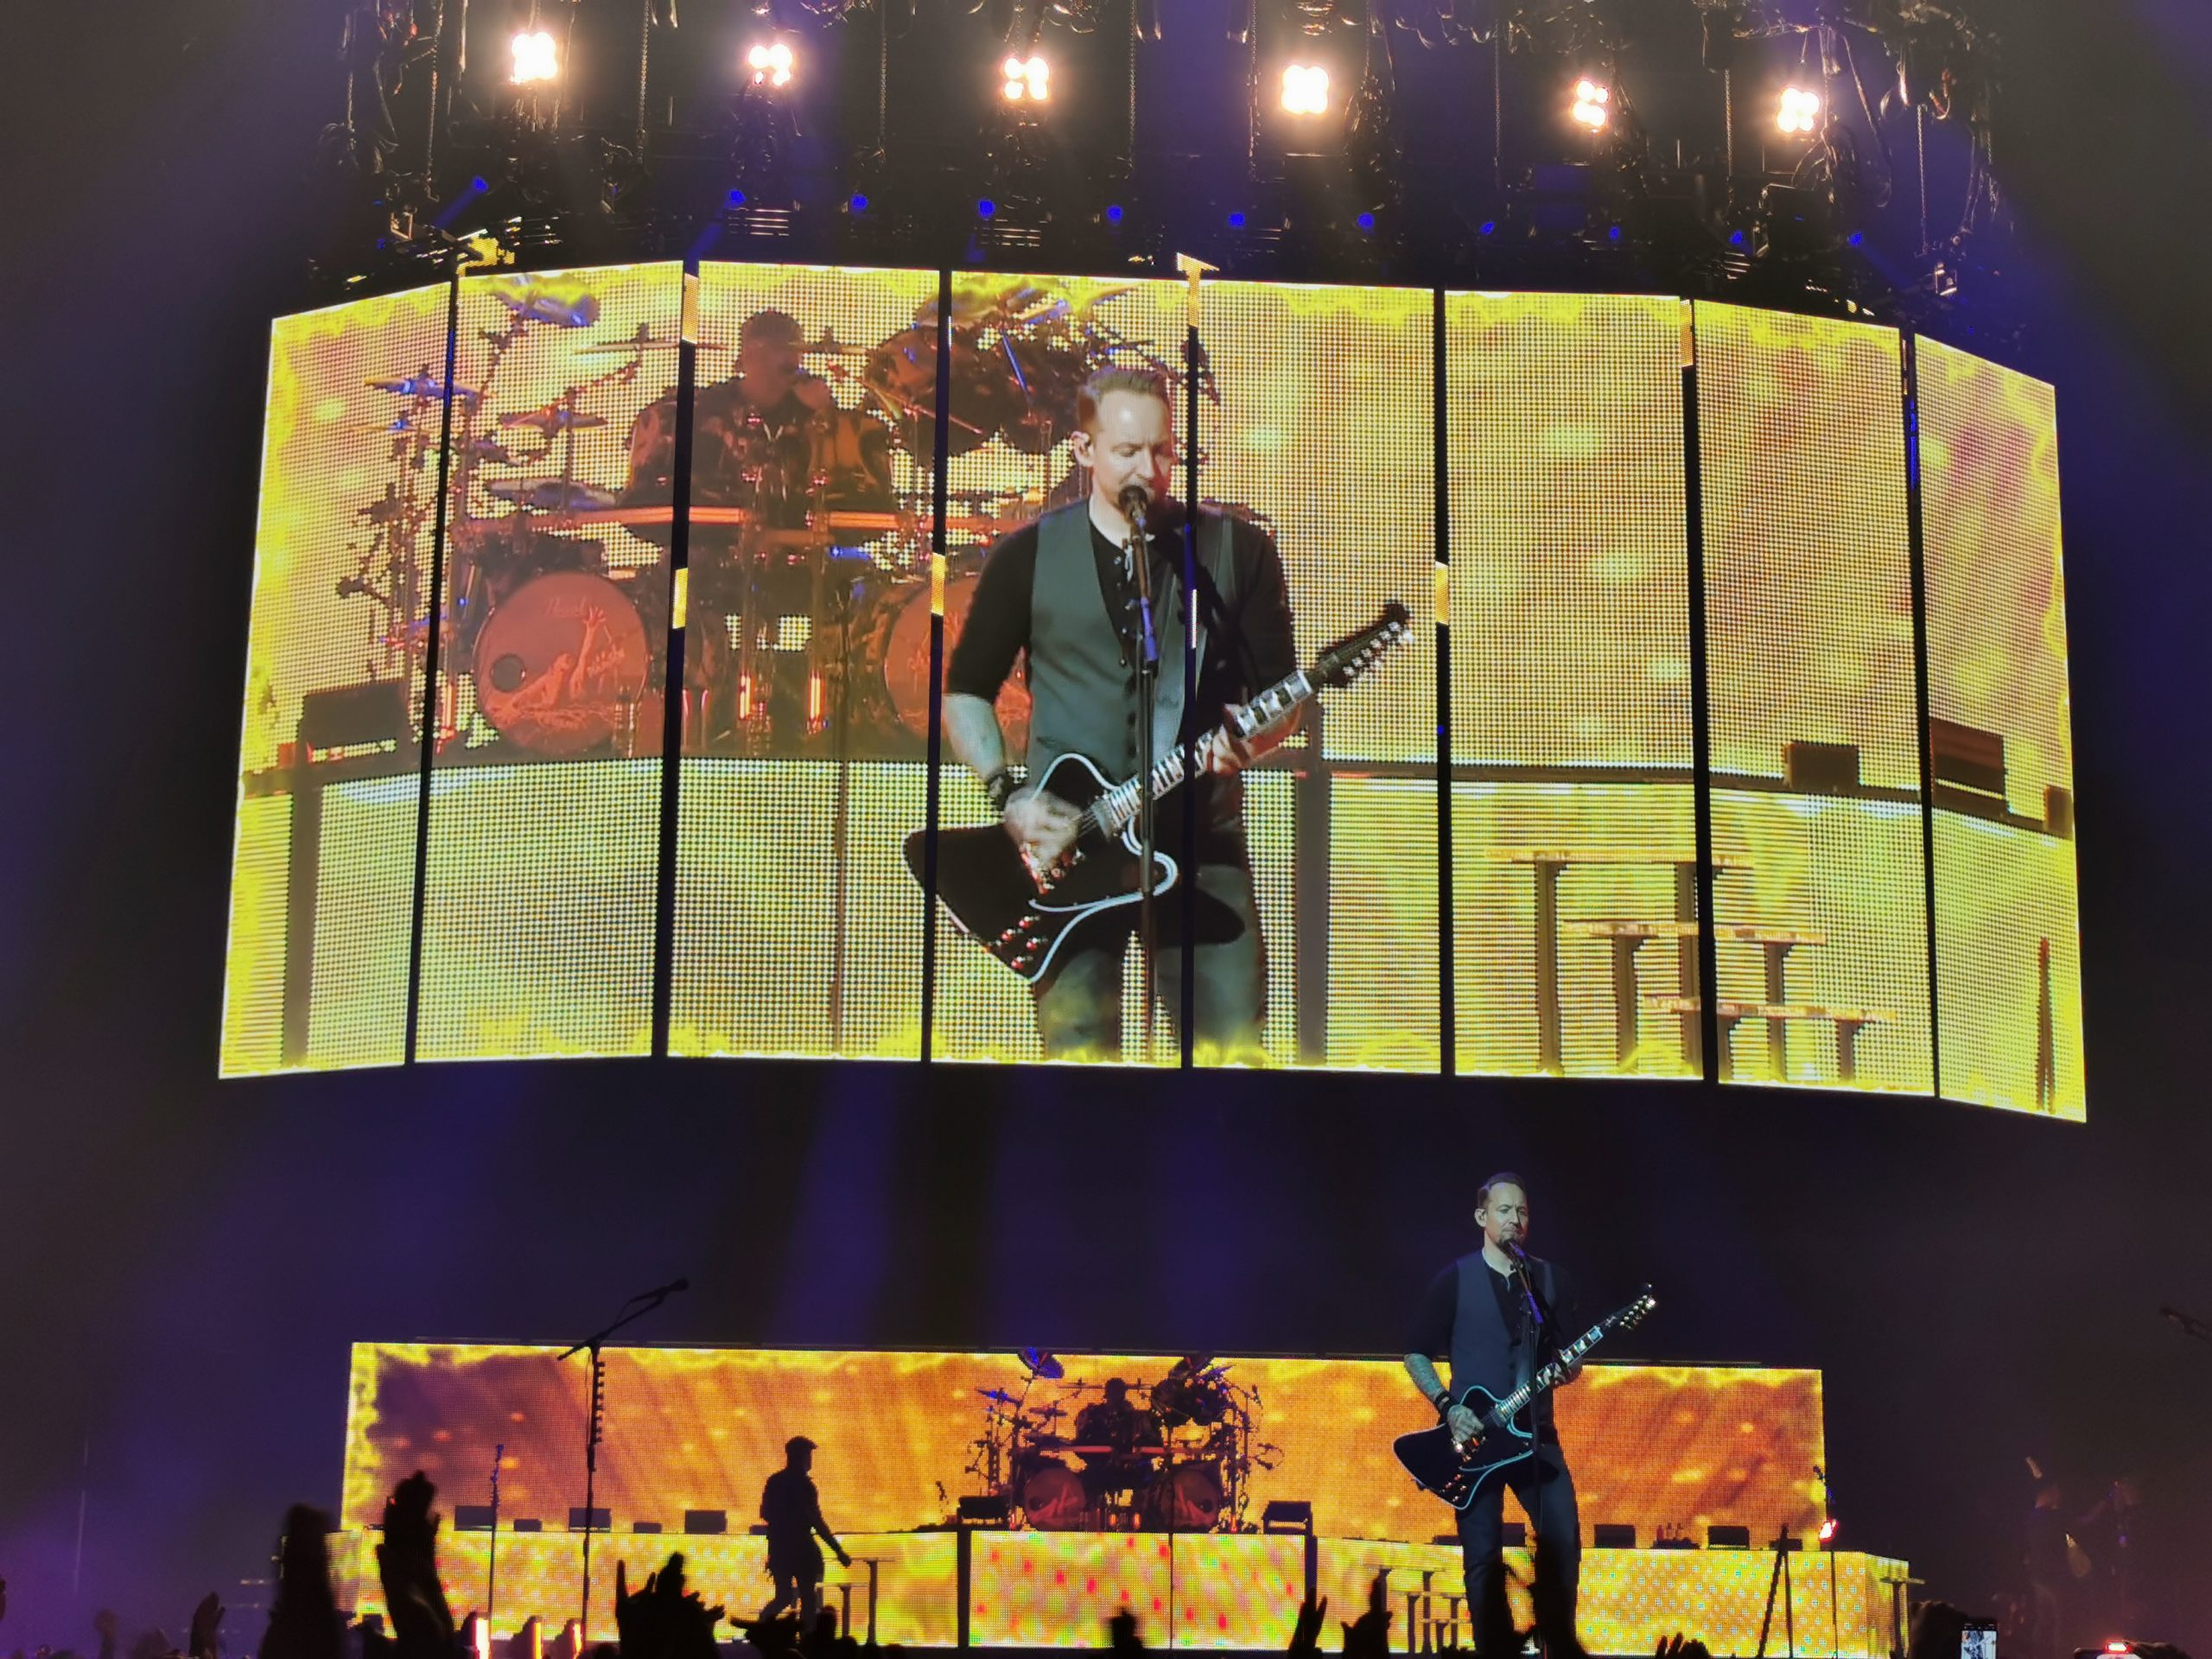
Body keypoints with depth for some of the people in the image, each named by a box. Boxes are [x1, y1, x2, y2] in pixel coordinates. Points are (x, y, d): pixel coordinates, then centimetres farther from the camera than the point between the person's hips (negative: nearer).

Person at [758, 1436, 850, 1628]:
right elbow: (816, 1521, -17)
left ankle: (762, 1623, -4)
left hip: (778, 1548, 6)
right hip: (801, 1549, -6)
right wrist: (839, 1551, -14)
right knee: (808, 1598, 3)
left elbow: (765, 1514, 14)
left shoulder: (774, 1481, 6)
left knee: (783, 1596, 16)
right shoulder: (804, 1484, -14)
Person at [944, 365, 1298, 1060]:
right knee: (1078, 1051, -1)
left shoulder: (1238, 551, 4)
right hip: (1066, 841, 0)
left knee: (1236, 1050, -4)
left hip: (1199, 837, 0)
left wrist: (1248, 739, -16)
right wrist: (1009, 798, -5)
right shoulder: (1027, 557, 4)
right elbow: (964, 690, 9)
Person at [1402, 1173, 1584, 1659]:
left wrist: (1568, 1366, -13)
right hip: (1473, 1435, -2)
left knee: (1563, 1537, -6)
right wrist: (1447, 1405, -12)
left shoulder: (1550, 1280, 7)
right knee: (1484, 1556, -2)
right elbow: (1416, 1355, 1)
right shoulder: (1455, 1280, -2)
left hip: (1535, 1432, 2)